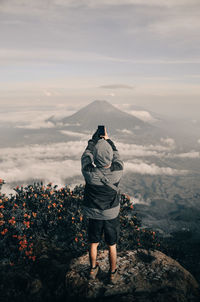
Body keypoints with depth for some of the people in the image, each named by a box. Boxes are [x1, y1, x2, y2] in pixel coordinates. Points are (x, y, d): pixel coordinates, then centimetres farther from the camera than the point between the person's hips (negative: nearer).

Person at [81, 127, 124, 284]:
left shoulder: (89, 172, -26)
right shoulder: (117, 172, -25)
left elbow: (86, 155, -6)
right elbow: (117, 156, -3)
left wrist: (96, 137, 1)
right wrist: (107, 139, 5)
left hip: (94, 215, 1)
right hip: (112, 215, 0)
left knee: (94, 244, 23)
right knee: (112, 246, 20)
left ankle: (93, 269, 45)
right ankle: (113, 274, 39)